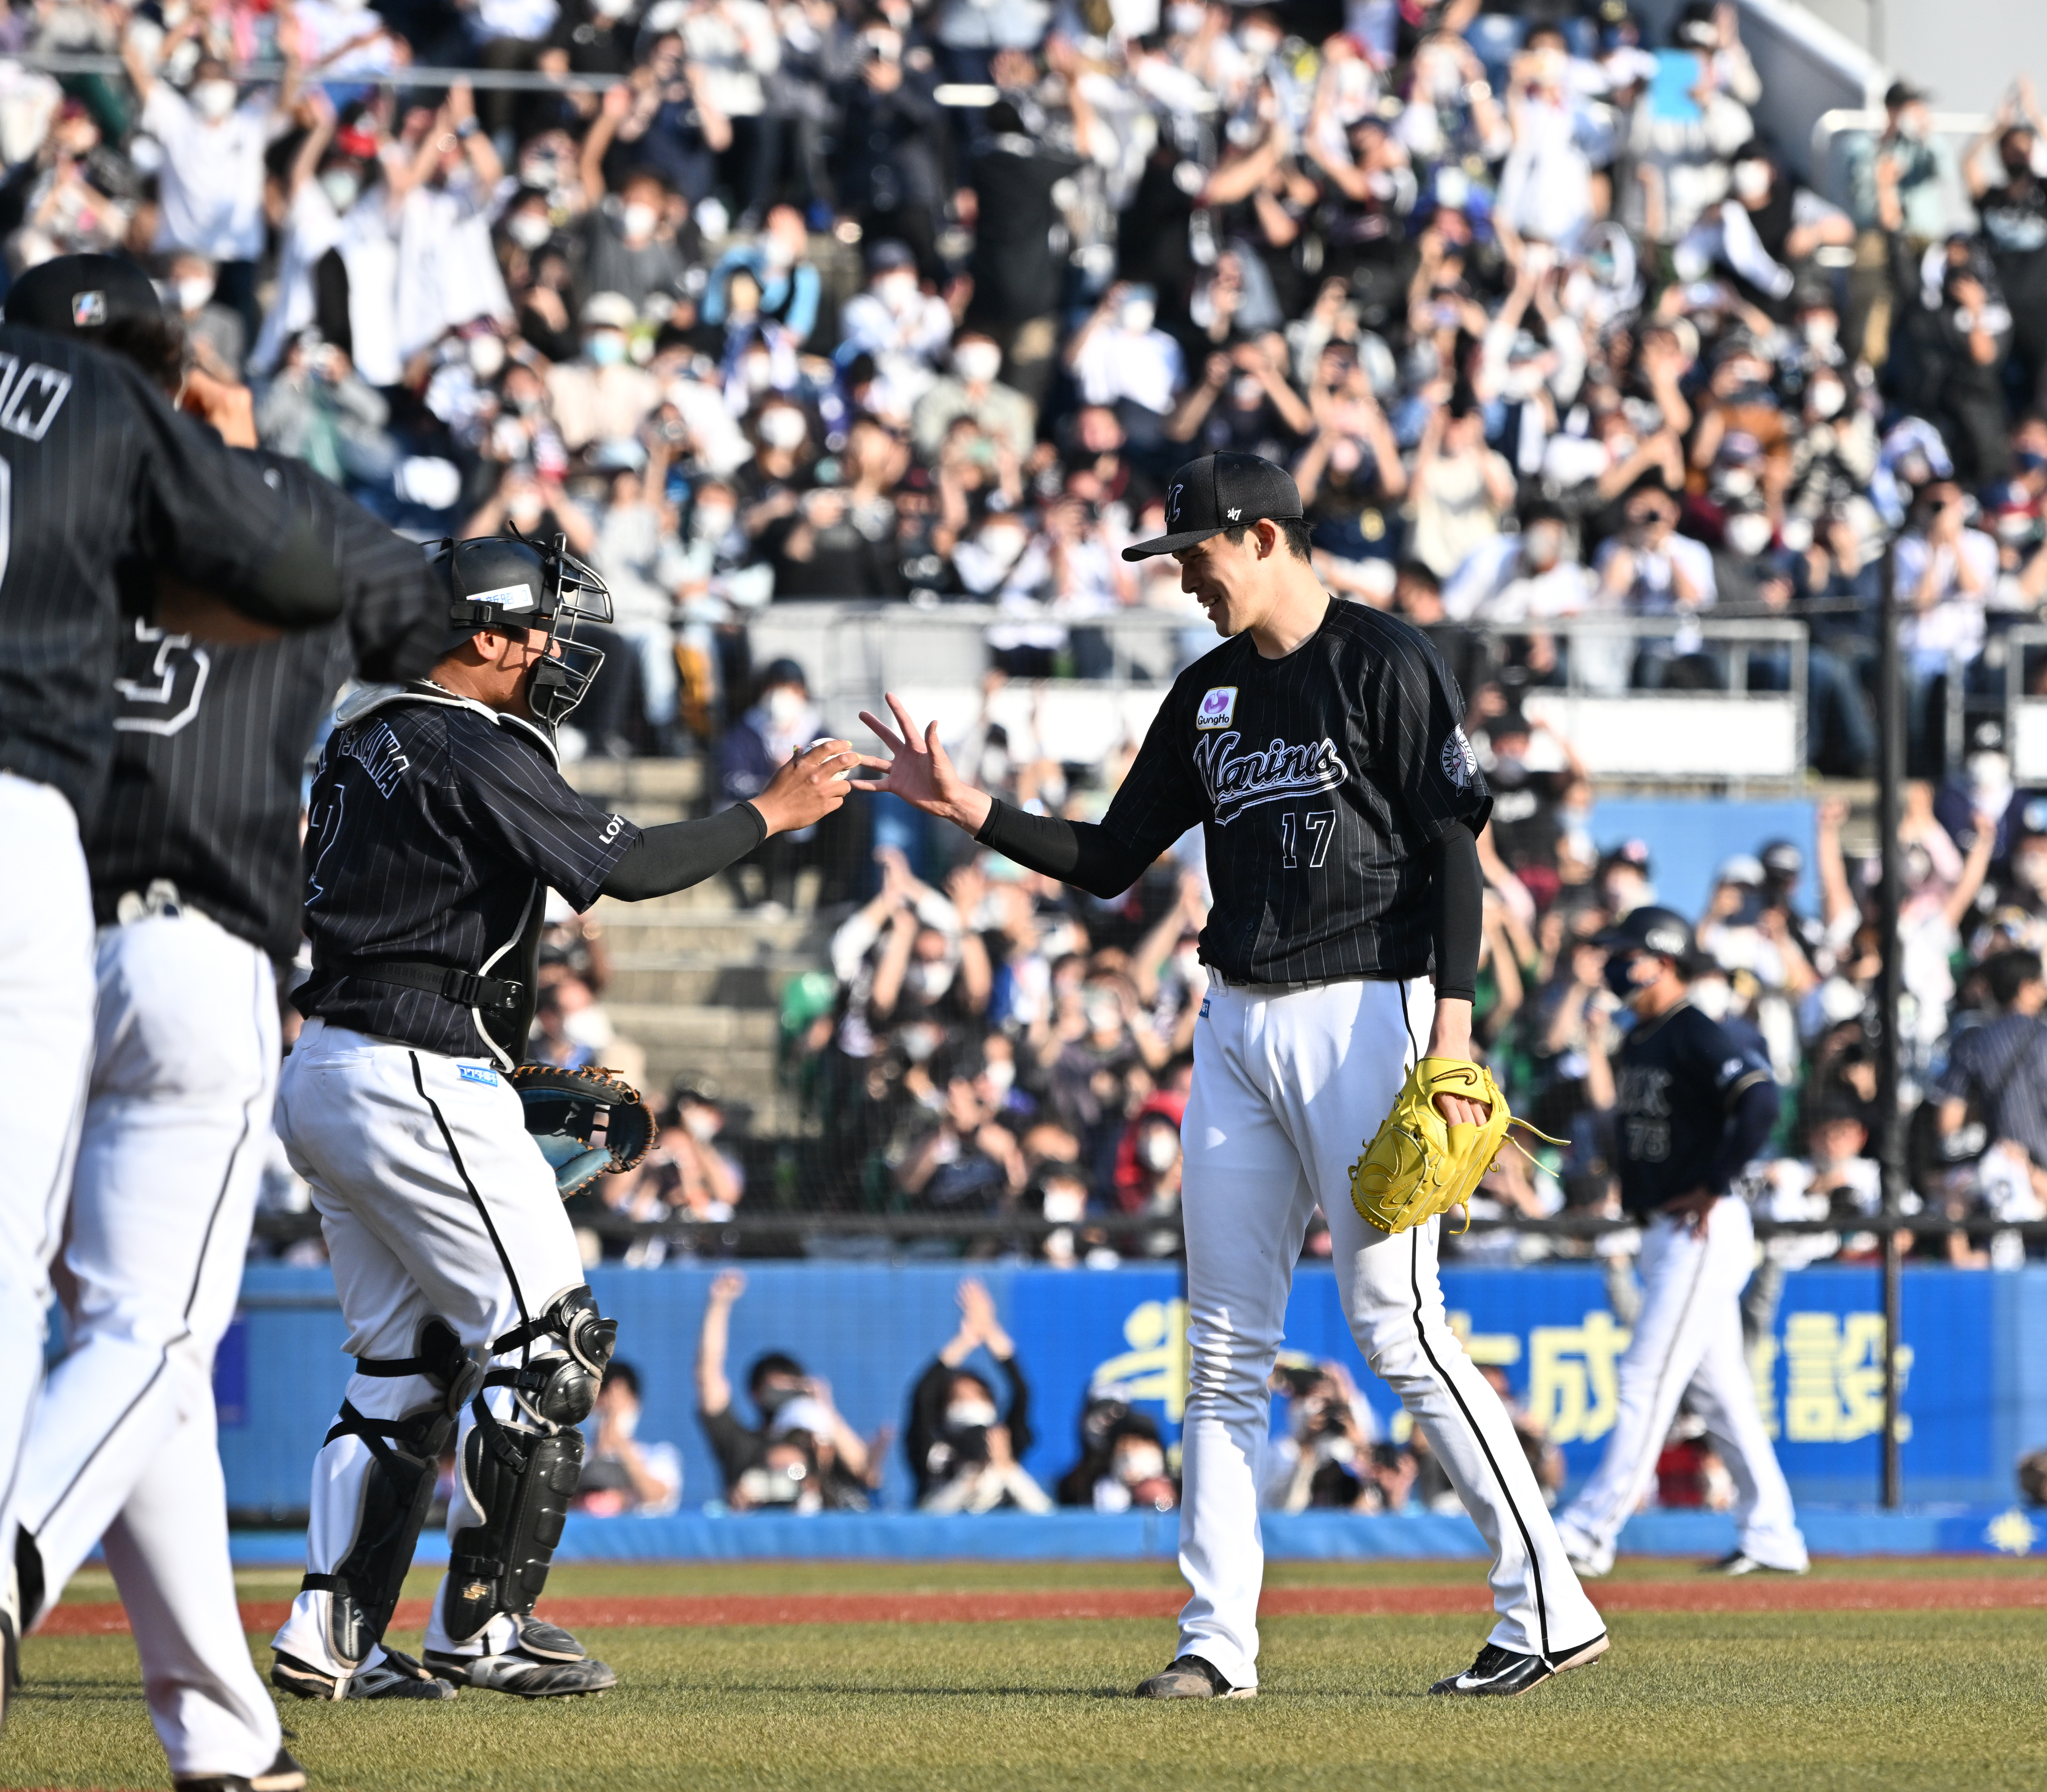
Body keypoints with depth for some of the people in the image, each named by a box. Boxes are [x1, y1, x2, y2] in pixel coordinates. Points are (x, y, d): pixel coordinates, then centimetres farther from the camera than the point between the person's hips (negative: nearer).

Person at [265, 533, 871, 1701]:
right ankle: (481, 1627, -4)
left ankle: (334, 1636, 7)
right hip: (422, 1077, -10)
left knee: (407, 1361, 13)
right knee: (545, 1342, -3)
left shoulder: (366, 738, 15)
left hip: (324, 1073, 10)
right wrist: (775, 812, -7)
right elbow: (628, 867, -19)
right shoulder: (476, 754, -13)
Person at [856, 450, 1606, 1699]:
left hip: (1363, 1010, -8)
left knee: (1397, 1324, -11)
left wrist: (1452, 1030, -18)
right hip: (1239, 1023, 8)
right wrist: (968, 810, 3)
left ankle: (1549, 1605, -7)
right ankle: (1219, 1640, 6)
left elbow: (1454, 851, -10)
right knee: (1226, 1341, 4)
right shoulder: (1211, 694, 15)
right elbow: (1110, 861, 17)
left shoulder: (1387, 664, -6)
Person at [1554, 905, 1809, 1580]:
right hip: (1661, 1232, 10)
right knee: (1718, 1387, 11)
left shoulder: (1697, 1038, -14)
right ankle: (1772, 1536, 15)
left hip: (1704, 1231, -10)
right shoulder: (1636, 1043, 15)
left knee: (1648, 1378, -10)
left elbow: (1760, 1101, -27)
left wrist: (1712, 1188, -23)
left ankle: (1591, 1530, -12)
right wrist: (1635, 1202, 14)